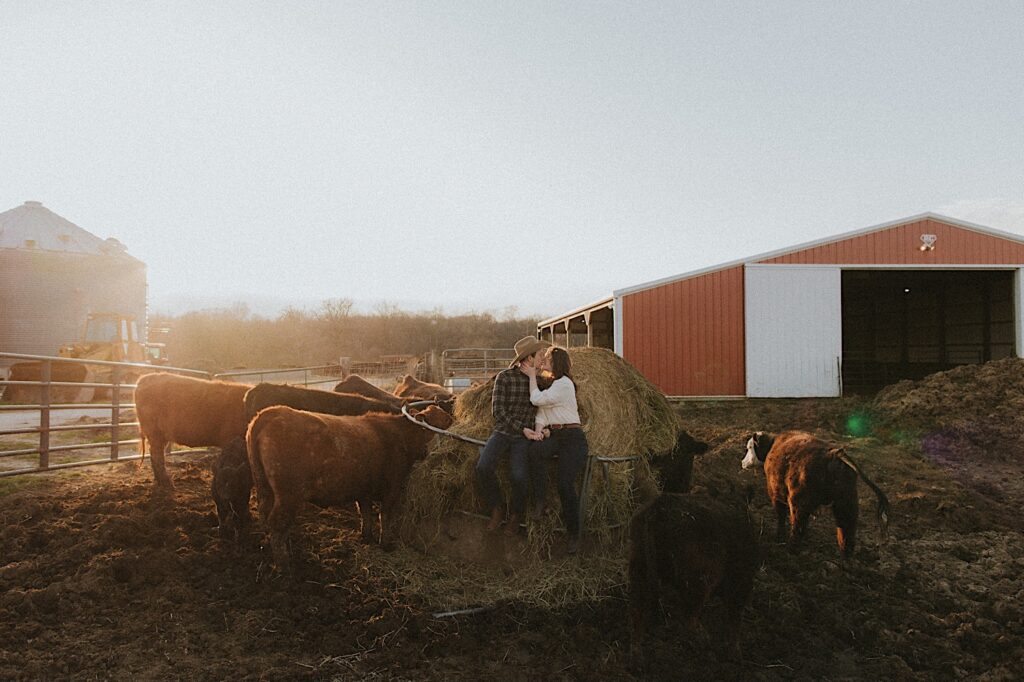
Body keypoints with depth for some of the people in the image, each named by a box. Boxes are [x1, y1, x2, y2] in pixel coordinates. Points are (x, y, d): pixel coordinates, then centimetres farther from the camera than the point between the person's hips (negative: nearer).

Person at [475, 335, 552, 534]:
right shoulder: (504, 377, -5)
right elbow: (498, 410, -9)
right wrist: (522, 428, -17)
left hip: (525, 437, 1)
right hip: (502, 431, -1)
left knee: (519, 476, -24)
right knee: (484, 467, -26)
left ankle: (516, 515, 5)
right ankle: (496, 508, -1)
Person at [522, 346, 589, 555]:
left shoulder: (564, 384, -8)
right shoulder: (548, 384, 20)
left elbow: (537, 400, -13)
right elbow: (541, 411, 11)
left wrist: (532, 376, 0)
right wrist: (538, 430, -8)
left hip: (573, 438, -7)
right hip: (553, 435, 7)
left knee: (566, 484, -17)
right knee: (535, 450, -28)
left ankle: (574, 535, -2)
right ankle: (539, 504, -21)